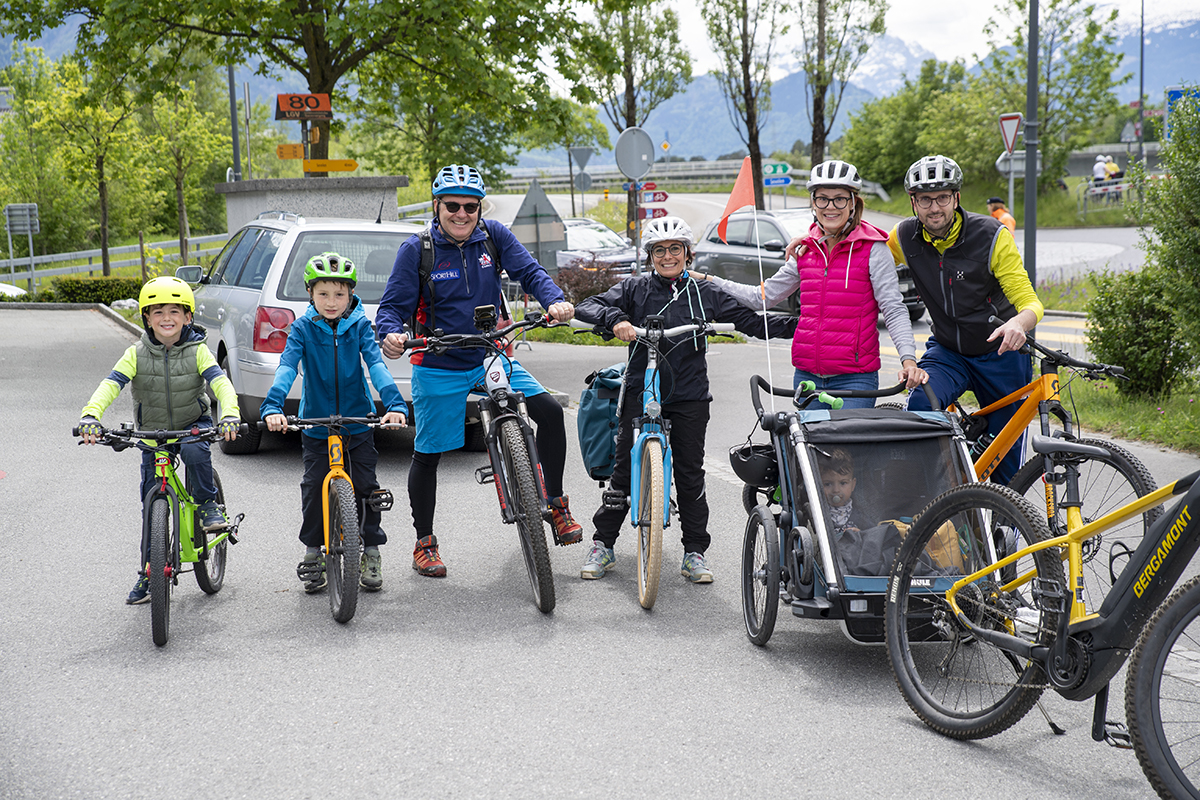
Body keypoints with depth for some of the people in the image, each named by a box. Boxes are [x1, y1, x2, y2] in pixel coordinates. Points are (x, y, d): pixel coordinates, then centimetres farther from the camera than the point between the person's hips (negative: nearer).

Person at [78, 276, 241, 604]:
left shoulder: (197, 351, -12)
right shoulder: (136, 354, -10)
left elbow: (221, 383, -25)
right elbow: (110, 385, -21)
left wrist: (230, 416, -44)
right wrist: (90, 417, -40)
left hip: (193, 426, -2)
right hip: (152, 433, 2)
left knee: (196, 452, -37)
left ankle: (207, 505, -9)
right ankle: (149, 573, 14)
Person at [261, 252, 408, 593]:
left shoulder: (359, 325, -6)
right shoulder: (303, 328, -8)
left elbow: (376, 364, -17)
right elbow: (287, 367, -19)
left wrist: (394, 403, -32)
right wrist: (272, 406, -36)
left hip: (358, 422, 0)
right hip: (316, 424, 0)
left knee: (365, 486, 3)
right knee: (314, 487, 0)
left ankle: (371, 551, 19)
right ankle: (313, 552, 19)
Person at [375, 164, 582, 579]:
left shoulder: (494, 236, -2)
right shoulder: (416, 249, -10)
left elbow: (529, 271, -8)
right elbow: (393, 305, -9)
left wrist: (555, 300, -29)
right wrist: (391, 333, -32)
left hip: (492, 357, 2)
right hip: (439, 369, -2)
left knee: (549, 411, -14)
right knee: (428, 454, 4)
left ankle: (556, 504, 3)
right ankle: (424, 542, 23)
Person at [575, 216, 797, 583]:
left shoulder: (705, 293, 7)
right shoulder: (635, 289, 3)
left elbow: (750, 321, 7)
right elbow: (588, 306, -5)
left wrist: (797, 323, -6)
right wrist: (615, 319, -25)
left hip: (689, 397, 1)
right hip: (641, 392, -1)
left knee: (690, 474, 4)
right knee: (624, 471, 2)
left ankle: (695, 553, 14)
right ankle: (603, 545, 16)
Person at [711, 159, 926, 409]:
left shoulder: (872, 248, -4)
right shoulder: (804, 250, 11)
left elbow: (894, 309, -8)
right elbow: (763, 296, 16)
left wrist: (908, 360, -23)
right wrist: (707, 280, 13)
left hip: (854, 379, -5)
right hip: (807, 377, 5)